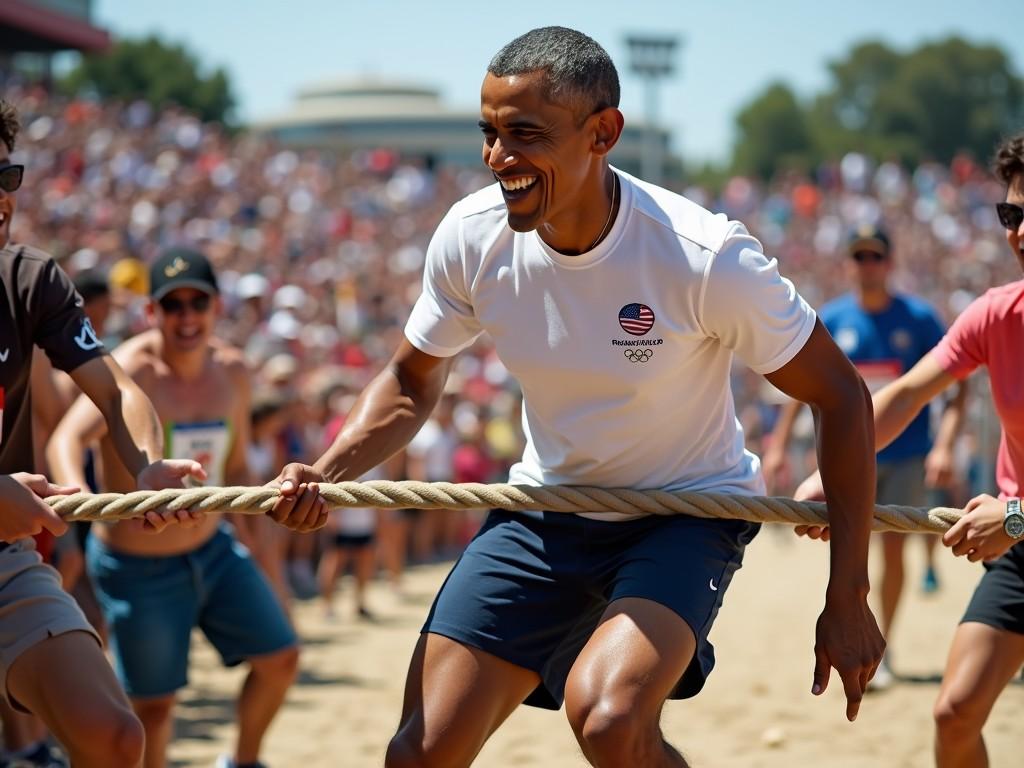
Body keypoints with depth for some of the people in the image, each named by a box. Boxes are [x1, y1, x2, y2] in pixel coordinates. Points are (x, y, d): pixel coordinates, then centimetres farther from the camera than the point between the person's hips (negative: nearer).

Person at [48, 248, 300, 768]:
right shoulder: (130, 371, -24)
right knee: (154, 704, 3)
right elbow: (67, 438, -42)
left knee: (279, 659, 6)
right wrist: (77, 495, -62)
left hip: (213, 548, 6)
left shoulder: (231, 371, -3)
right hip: (137, 567, -6)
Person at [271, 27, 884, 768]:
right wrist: (327, 474, -14)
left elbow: (840, 397, -15)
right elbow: (413, 382, 5)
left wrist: (848, 599, -15)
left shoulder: (705, 257, -26)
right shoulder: (470, 236, -13)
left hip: (686, 514, -4)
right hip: (543, 513, 4)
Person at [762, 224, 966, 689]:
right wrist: (779, 445, 4)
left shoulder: (919, 318, -5)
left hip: (906, 454, -1)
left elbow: (955, 387, -4)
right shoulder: (831, 320, 0)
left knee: (893, 546, -5)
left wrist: (943, 446, -16)